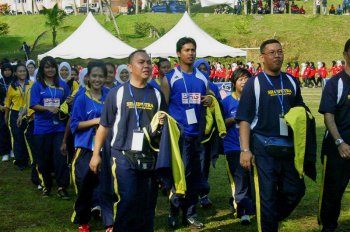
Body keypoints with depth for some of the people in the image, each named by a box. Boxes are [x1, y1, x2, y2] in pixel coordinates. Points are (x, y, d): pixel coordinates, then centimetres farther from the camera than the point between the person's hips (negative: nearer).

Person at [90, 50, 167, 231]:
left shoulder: (157, 95, 9)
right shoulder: (117, 93, -1)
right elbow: (104, 126, 2)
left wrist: (163, 123, -6)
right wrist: (96, 154, -1)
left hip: (149, 157, 4)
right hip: (123, 156, -3)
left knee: (147, 203, 9)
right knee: (127, 201, -9)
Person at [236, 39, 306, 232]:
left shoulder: (291, 82, 10)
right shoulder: (254, 84, -4)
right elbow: (244, 120, -7)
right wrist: (245, 150, -15)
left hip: (289, 147, 5)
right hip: (263, 149, -5)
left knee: (295, 190, 11)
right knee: (267, 195, 0)